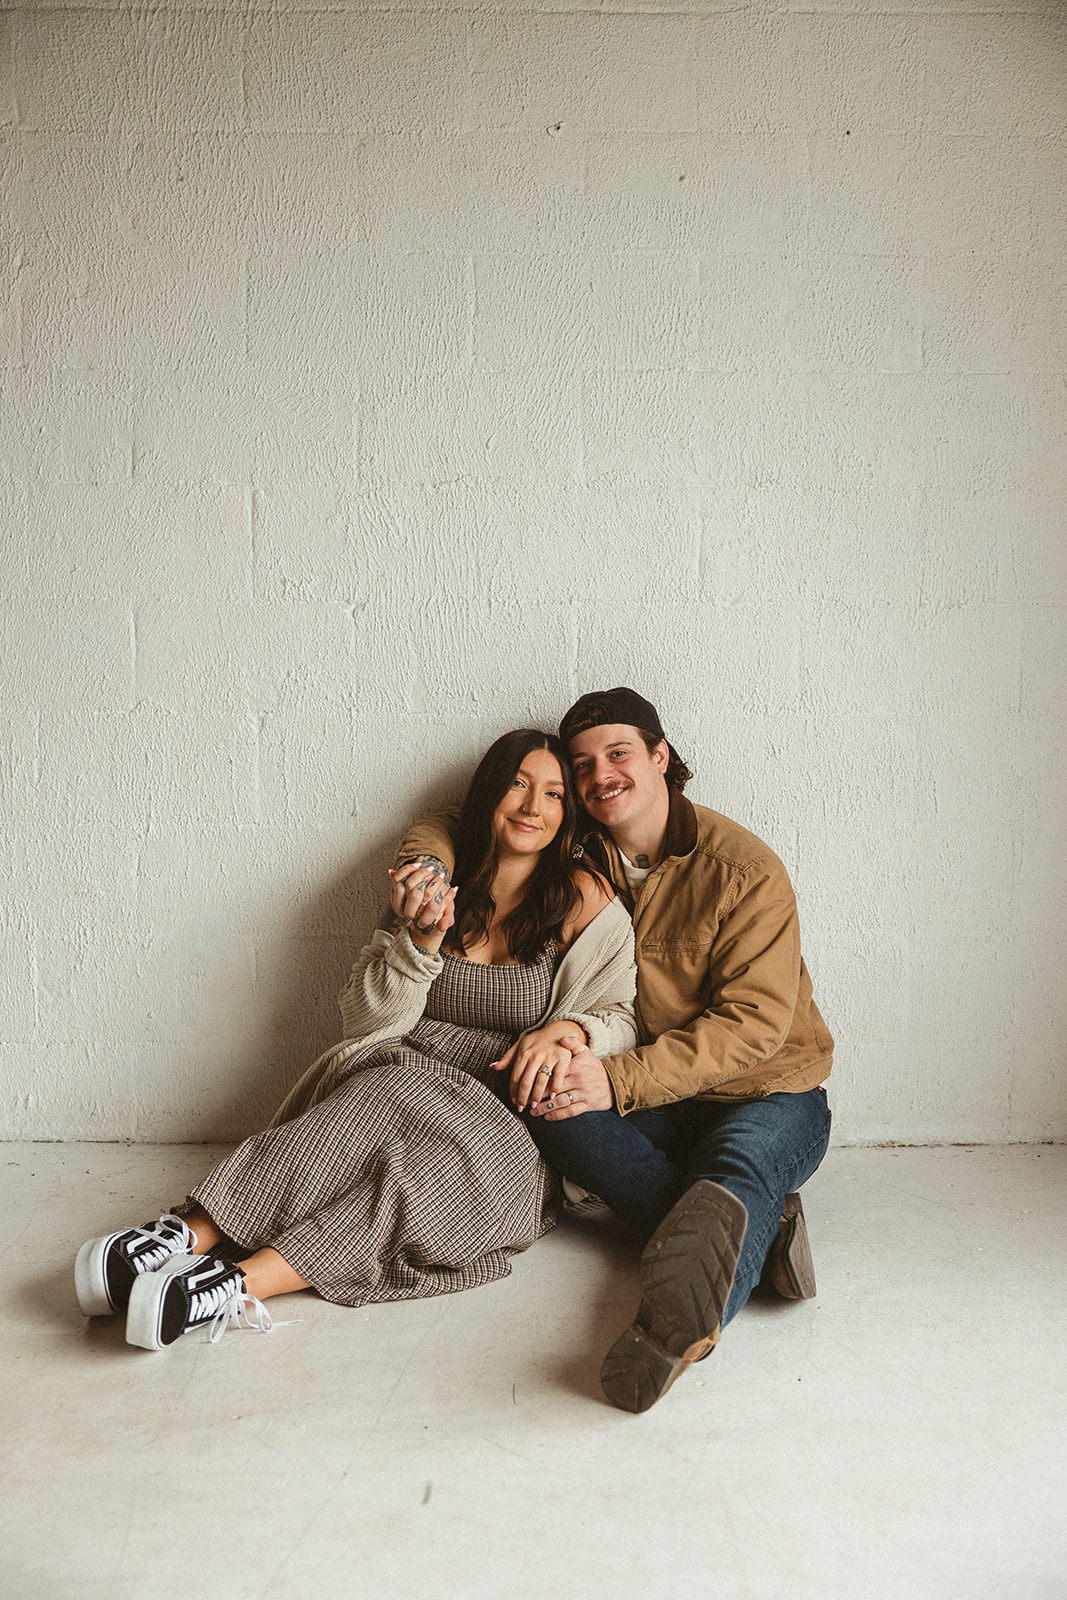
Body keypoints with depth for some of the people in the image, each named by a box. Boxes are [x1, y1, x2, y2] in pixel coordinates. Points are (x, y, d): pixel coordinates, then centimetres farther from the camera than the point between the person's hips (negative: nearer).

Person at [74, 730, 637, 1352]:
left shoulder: (583, 899, 4)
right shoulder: (435, 887, 12)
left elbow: (620, 1017, 6)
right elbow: (367, 1018, 5)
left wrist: (567, 1029, -17)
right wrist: (423, 937, -12)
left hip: (511, 1119, -1)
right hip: (405, 1073, 2)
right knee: (393, 1095, -35)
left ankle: (244, 1280, -48)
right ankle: (186, 1235, -44)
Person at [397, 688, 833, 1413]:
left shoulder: (744, 868, -13)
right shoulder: (581, 858, 2)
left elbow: (754, 1021, -19)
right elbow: (453, 822, 13)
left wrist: (621, 1078, -29)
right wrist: (428, 864, -12)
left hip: (768, 1093, -4)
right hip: (655, 1106, 4)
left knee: (739, 1167, -37)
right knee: (546, 1094, -26)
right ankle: (756, 1231, -33)